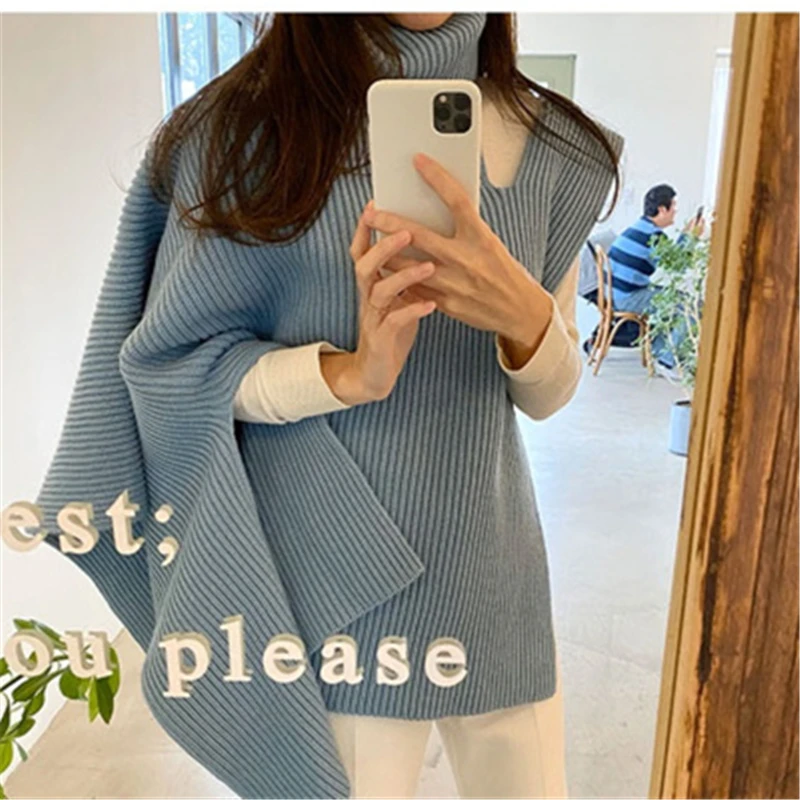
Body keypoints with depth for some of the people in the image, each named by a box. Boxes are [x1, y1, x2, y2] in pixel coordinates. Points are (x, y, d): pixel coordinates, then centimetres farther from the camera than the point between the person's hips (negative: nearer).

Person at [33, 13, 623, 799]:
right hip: (328, 567, -3)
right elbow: (176, 356, -5)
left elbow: (550, 395, 3)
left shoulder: (552, 143, 1)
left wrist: (526, 318, -20)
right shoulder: (246, 125, -9)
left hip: (488, 561, 4)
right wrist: (347, 372, -23)